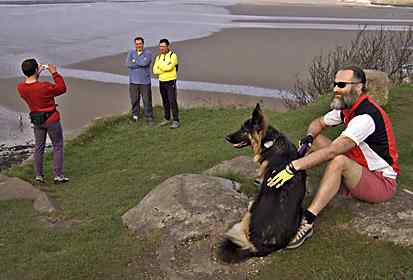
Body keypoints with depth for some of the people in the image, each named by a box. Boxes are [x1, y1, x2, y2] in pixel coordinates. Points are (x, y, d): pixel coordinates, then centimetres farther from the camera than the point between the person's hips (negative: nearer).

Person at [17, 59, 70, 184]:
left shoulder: (20, 87, -10)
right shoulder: (45, 87, -27)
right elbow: (62, 88, -10)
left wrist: (37, 73, 9)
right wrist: (54, 73, -8)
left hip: (36, 120, 5)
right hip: (52, 119, -5)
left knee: (38, 147, 17)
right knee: (57, 147, 9)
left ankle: (39, 176, 24)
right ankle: (58, 176, 11)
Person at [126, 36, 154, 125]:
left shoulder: (148, 53, 0)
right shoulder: (131, 52, 8)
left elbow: (145, 62, -18)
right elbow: (128, 63, -8)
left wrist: (135, 61, -6)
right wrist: (141, 63, -11)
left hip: (145, 81, -2)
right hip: (133, 81, 2)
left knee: (147, 100, -1)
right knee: (134, 100, 8)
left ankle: (149, 118, 6)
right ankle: (135, 116, 22)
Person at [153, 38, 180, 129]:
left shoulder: (173, 55, -10)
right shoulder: (158, 57, 8)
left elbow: (169, 67, -26)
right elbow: (155, 70, -3)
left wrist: (161, 66, -10)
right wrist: (165, 67, -14)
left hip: (171, 82, -6)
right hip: (162, 82, 6)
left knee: (172, 102, -9)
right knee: (165, 102, 12)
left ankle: (176, 121, -4)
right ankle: (167, 119, 23)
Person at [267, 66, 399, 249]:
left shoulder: (366, 116, -28)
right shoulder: (346, 107, 0)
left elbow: (331, 151, -37)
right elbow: (318, 123, 13)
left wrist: (293, 167, -40)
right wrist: (308, 138, -11)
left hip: (382, 182, -9)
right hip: (358, 170, 9)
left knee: (339, 161, -37)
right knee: (317, 140, 0)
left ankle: (306, 222, -38)